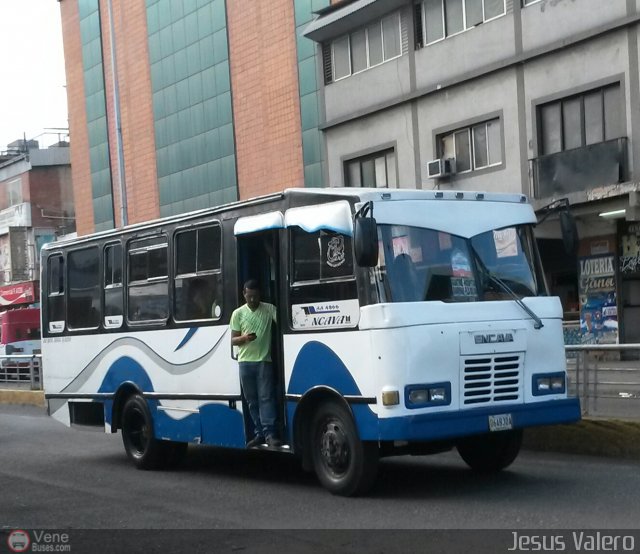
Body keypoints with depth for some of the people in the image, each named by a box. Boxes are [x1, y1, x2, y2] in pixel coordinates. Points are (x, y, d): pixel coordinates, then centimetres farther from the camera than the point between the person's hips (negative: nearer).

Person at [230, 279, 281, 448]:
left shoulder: (269, 309, 3)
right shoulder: (238, 313, 7)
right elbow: (233, 340, 8)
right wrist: (244, 338, -13)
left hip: (264, 361, -2)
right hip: (245, 362, 3)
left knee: (266, 397, -9)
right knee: (252, 400, 5)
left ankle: (269, 433, -14)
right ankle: (260, 433, 11)